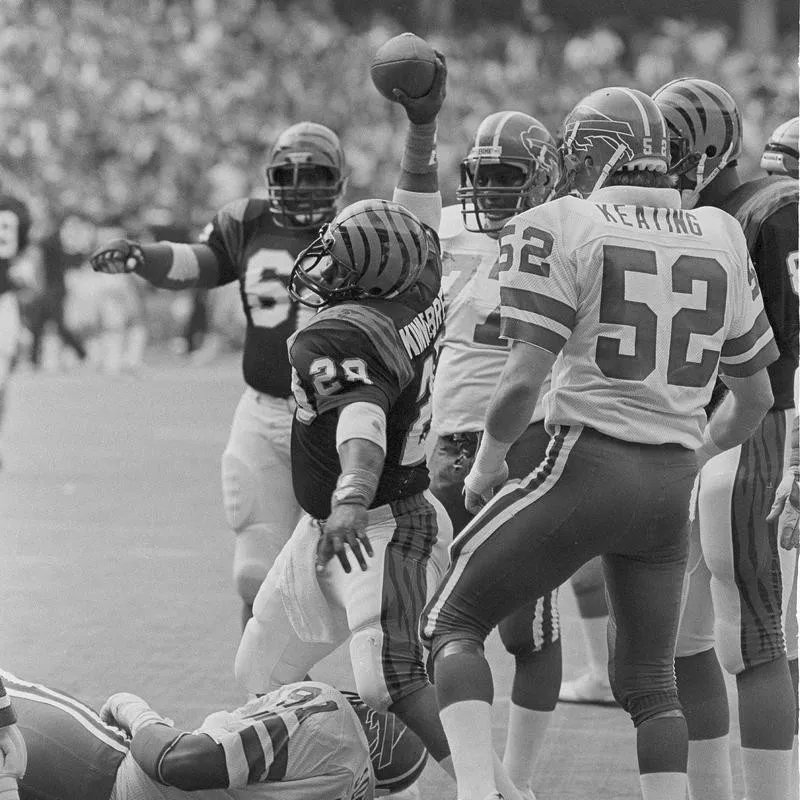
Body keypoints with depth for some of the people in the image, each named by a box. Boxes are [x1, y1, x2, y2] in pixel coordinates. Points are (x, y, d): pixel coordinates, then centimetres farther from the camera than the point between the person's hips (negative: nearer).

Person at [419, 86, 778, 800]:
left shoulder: (562, 228, -7)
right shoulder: (721, 239, 10)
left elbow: (525, 377, -14)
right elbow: (756, 397, 17)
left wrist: (489, 459, 3)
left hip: (588, 465, -5)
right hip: (672, 486, 5)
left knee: (453, 621, 7)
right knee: (648, 679, 18)